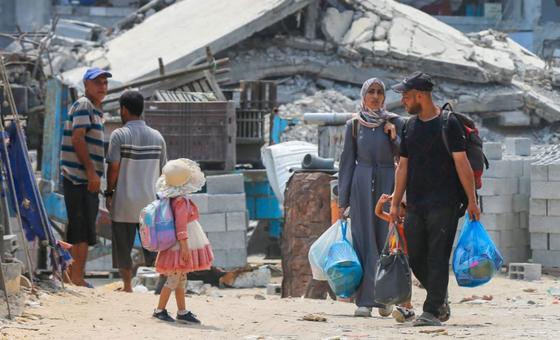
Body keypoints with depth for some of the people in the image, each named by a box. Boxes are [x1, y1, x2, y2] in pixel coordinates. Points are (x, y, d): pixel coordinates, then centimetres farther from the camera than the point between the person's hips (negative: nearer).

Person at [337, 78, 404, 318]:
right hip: (362, 183, 0)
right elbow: (347, 162, 7)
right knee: (364, 240, -5)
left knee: (385, 239, -1)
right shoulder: (354, 125, 7)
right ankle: (365, 300, -7)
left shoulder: (394, 123, 5)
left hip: (387, 183, 0)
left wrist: (394, 137, -13)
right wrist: (343, 199, 4)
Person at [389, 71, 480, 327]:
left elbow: (462, 163, -7)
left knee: (438, 258, -8)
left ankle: (432, 311, -8)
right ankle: (440, 298, 26)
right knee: (415, 258, 6)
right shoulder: (409, 126, 13)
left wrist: (472, 201, -9)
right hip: (415, 205, 6)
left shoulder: (448, 124, -6)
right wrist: (395, 203, 14)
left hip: (443, 204, -6)